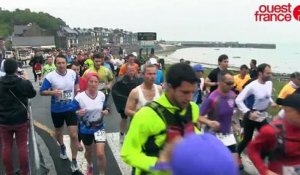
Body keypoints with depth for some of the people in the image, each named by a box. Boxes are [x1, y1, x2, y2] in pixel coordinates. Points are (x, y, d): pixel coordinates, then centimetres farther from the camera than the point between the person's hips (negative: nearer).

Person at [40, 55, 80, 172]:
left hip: (71, 108, 0)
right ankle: (62, 147, 54)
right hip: (56, 110, 0)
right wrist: (52, 92, -29)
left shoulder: (73, 73, -7)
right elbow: (42, 92, -11)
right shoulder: (50, 76, -16)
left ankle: (74, 160, 9)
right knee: (58, 132, 22)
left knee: (74, 135, -7)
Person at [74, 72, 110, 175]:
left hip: (99, 128, 1)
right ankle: (89, 166, 56)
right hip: (85, 130, -1)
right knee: (89, 151, 22)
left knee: (100, 153, -12)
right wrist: (78, 113, -32)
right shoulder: (80, 97, -18)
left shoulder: (102, 95, -7)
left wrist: (106, 111, -11)